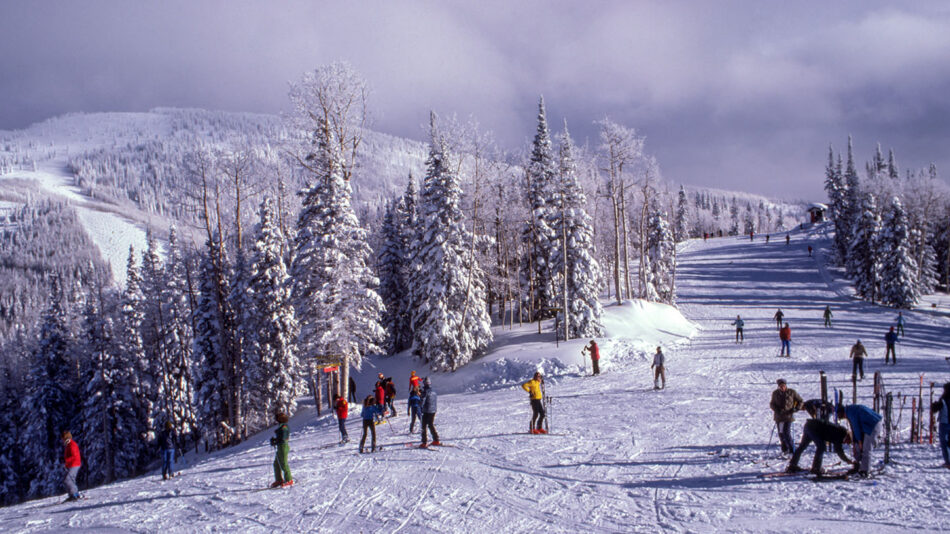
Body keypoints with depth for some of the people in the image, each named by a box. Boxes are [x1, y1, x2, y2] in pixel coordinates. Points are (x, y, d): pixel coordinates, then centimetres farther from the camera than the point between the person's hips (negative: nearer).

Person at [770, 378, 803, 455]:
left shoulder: (791, 392, -3)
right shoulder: (775, 393, 2)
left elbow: (800, 401, 8)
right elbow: (772, 404, 11)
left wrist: (795, 409, -7)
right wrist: (777, 410, -9)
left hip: (788, 416, -3)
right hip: (779, 417, 3)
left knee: (787, 433, -13)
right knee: (781, 434, 7)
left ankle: (792, 451, -6)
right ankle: (785, 450, 21)